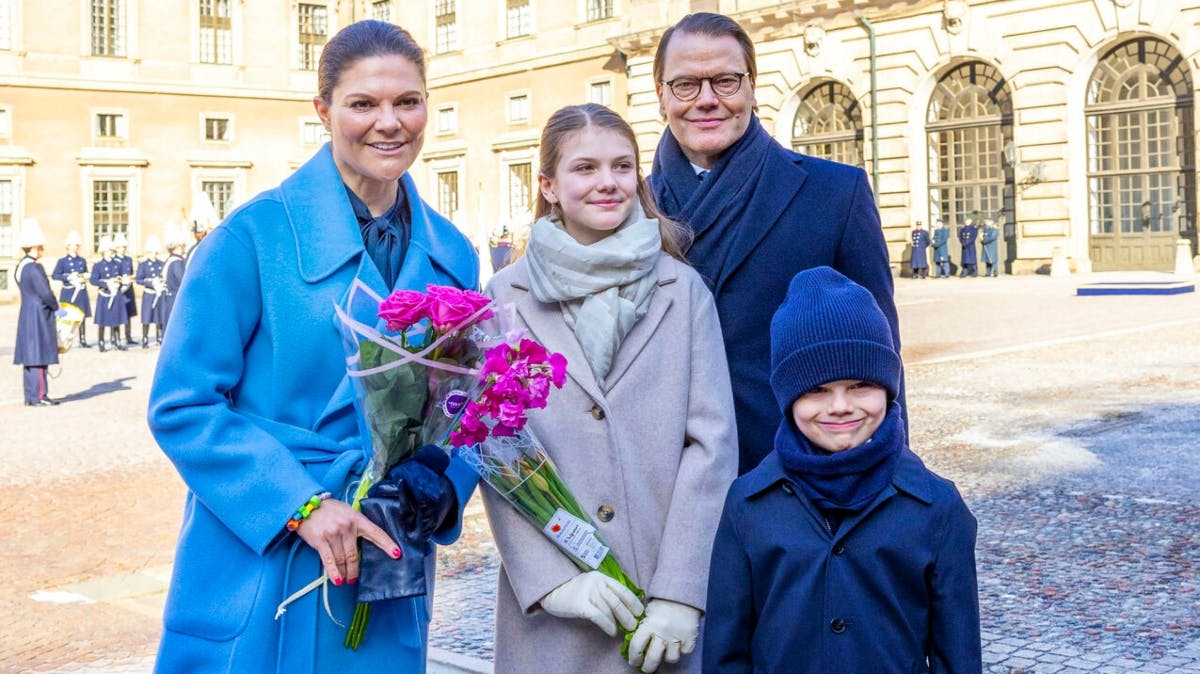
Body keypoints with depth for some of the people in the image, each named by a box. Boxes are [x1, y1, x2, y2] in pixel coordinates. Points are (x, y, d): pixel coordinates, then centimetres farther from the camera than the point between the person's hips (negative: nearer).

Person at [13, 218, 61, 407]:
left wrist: (51, 306, 12)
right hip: (39, 317, -10)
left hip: (26, 316, 10)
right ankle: (38, 396, -3)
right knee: (39, 357, -5)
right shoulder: (34, 268, -18)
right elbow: (46, 293, -20)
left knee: (29, 357, 12)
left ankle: (30, 396, 17)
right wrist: (56, 307, -4)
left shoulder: (20, 266, 12)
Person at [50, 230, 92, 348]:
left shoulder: (83, 260, 12)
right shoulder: (62, 261, 0)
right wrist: (69, 277, -18)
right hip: (68, 293, -4)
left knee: (82, 316, 5)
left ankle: (83, 340, 10)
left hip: (81, 291, 4)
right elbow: (54, 275, -8)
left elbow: (86, 274, 18)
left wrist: (84, 277, -5)